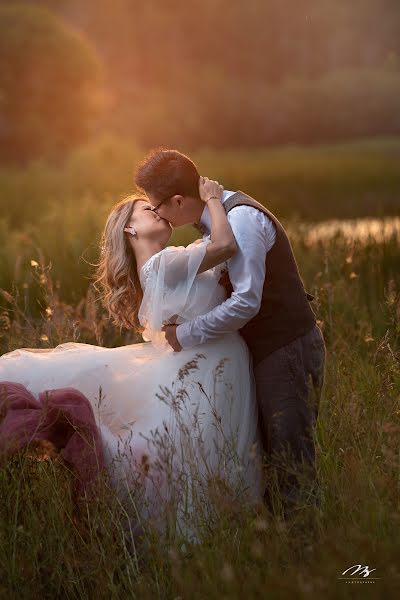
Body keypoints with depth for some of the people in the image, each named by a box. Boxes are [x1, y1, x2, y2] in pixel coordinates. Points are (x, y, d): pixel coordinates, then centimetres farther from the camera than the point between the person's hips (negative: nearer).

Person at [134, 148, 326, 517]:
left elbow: (247, 301, -28)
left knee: (290, 463, -6)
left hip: (288, 351, -10)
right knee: (271, 454, 14)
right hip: (268, 351, 10)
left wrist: (187, 335, -19)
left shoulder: (240, 218, -21)